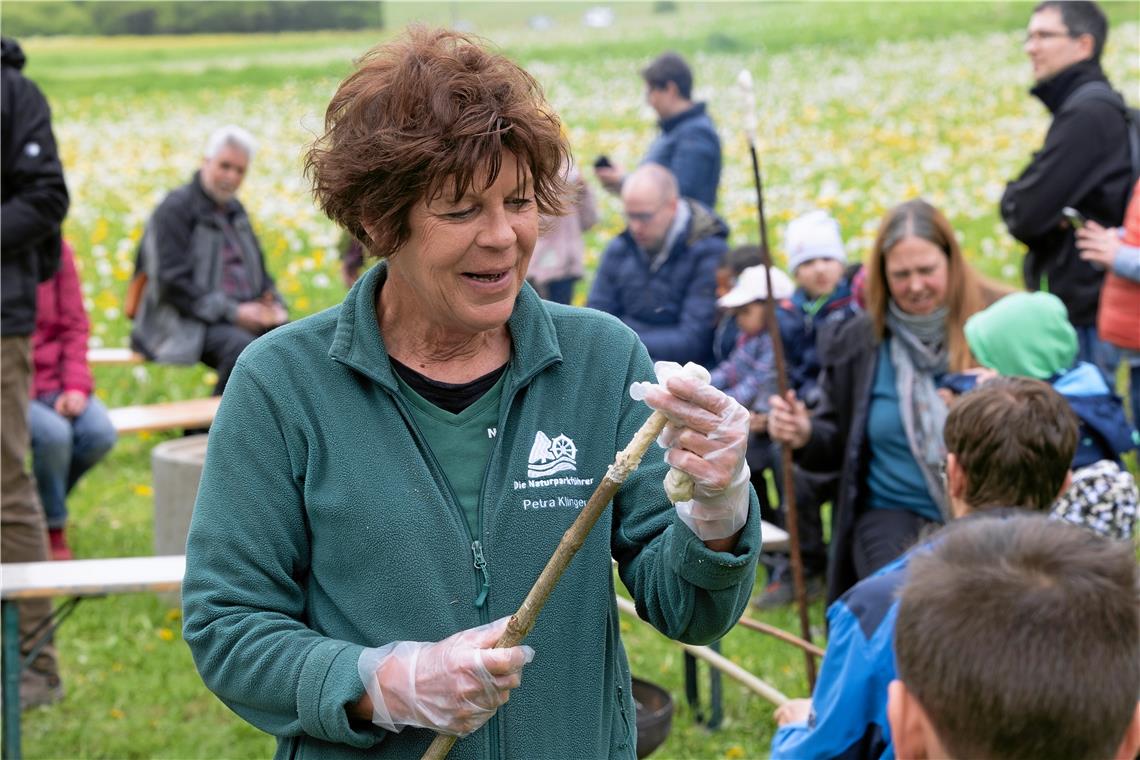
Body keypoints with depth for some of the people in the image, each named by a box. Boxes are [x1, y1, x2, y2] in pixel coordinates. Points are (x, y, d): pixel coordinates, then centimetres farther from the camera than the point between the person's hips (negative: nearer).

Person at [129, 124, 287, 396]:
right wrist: (232, 312, -17)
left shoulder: (235, 210, 21)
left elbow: (258, 270, 28)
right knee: (241, 346, -37)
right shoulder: (175, 209, -4)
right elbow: (173, 282, -13)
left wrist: (274, 305, 5)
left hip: (241, 315, 7)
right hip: (189, 322, -7)